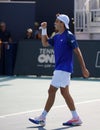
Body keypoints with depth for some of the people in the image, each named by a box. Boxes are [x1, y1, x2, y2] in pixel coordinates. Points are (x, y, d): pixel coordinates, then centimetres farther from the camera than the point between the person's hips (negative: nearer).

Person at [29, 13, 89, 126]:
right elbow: (45, 43, 23)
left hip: (63, 69, -9)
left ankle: (42, 117, 0)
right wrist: (44, 29, 12)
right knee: (65, 93, 10)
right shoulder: (57, 37, 12)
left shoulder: (69, 36, -13)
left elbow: (78, 52, -13)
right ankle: (76, 118, 13)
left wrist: (84, 68, -14)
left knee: (51, 91, -6)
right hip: (59, 69, 9)